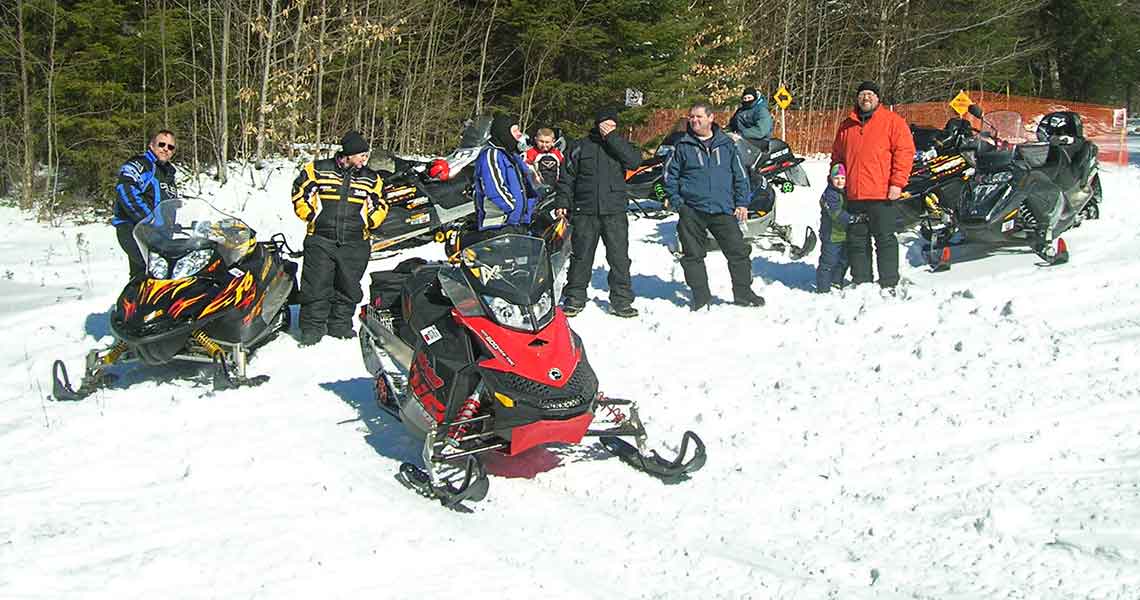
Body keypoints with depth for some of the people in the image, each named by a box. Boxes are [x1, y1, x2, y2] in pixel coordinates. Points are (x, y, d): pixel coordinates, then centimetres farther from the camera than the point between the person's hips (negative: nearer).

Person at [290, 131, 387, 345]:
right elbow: (299, 191, 7)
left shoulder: (371, 179, 8)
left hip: (355, 245, 3)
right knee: (316, 287, -4)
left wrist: (369, 222, 2)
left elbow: (380, 205, 17)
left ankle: (340, 326, 22)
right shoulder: (319, 170, -1)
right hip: (320, 241, -3)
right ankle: (312, 328, 5)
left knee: (348, 288, 8)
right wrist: (310, 216, -1)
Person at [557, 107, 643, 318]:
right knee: (581, 257, 5)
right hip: (585, 212, 0)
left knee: (619, 257, -1)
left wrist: (612, 138, -12)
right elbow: (567, 177, 11)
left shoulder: (618, 145, 8)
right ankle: (575, 298, 16)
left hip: (615, 212, 0)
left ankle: (621, 301, 6)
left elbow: (634, 161, -13)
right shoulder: (583, 147, 7)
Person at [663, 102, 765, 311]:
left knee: (738, 251, 0)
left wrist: (742, 203, 4)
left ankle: (743, 293, 13)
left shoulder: (726, 144, 6)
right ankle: (701, 295, 16)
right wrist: (676, 201, -1)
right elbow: (670, 174, 8)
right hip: (691, 211, 0)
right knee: (693, 255, 4)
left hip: (723, 210, 1)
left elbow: (740, 175, 10)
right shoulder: (683, 146, 3)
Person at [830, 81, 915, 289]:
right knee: (856, 240, 7)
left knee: (885, 239, 0)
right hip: (853, 196, 5)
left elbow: (905, 152, -5)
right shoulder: (846, 126, 17)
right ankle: (860, 282, 15)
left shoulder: (893, 121, 2)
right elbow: (837, 157, 25)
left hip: (882, 195, -5)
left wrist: (897, 183, -12)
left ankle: (889, 283, 5)